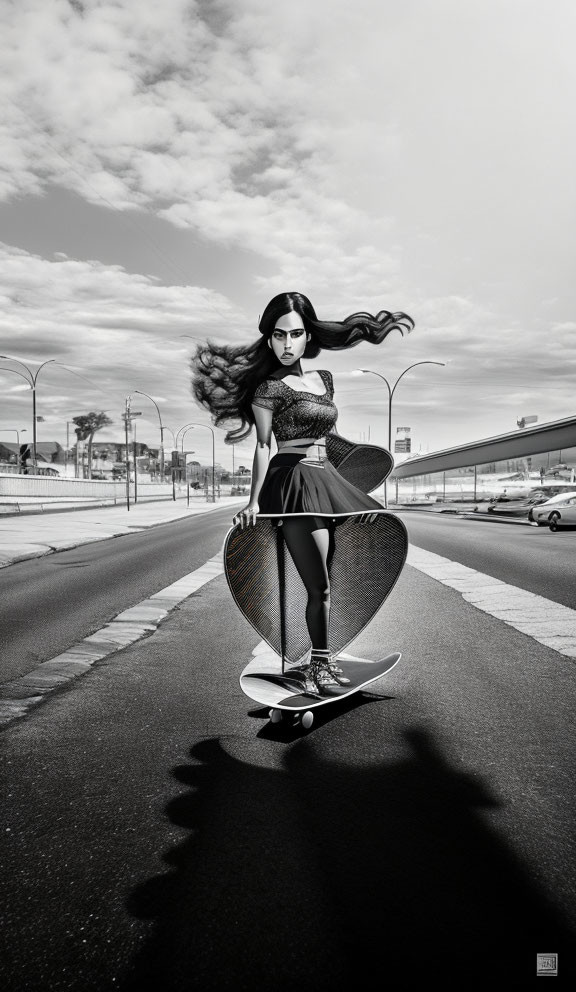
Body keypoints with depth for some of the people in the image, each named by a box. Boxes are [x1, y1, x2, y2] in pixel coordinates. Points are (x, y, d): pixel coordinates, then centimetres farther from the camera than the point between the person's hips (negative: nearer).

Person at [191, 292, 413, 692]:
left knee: (324, 583, 7)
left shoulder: (324, 379, 16)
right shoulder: (268, 387, -3)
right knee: (319, 587, -7)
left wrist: (348, 485, 21)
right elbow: (263, 445, -8)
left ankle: (320, 659, 18)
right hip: (294, 479, -7)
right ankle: (320, 662, 7)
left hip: (327, 479, 7)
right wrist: (254, 501, -15)